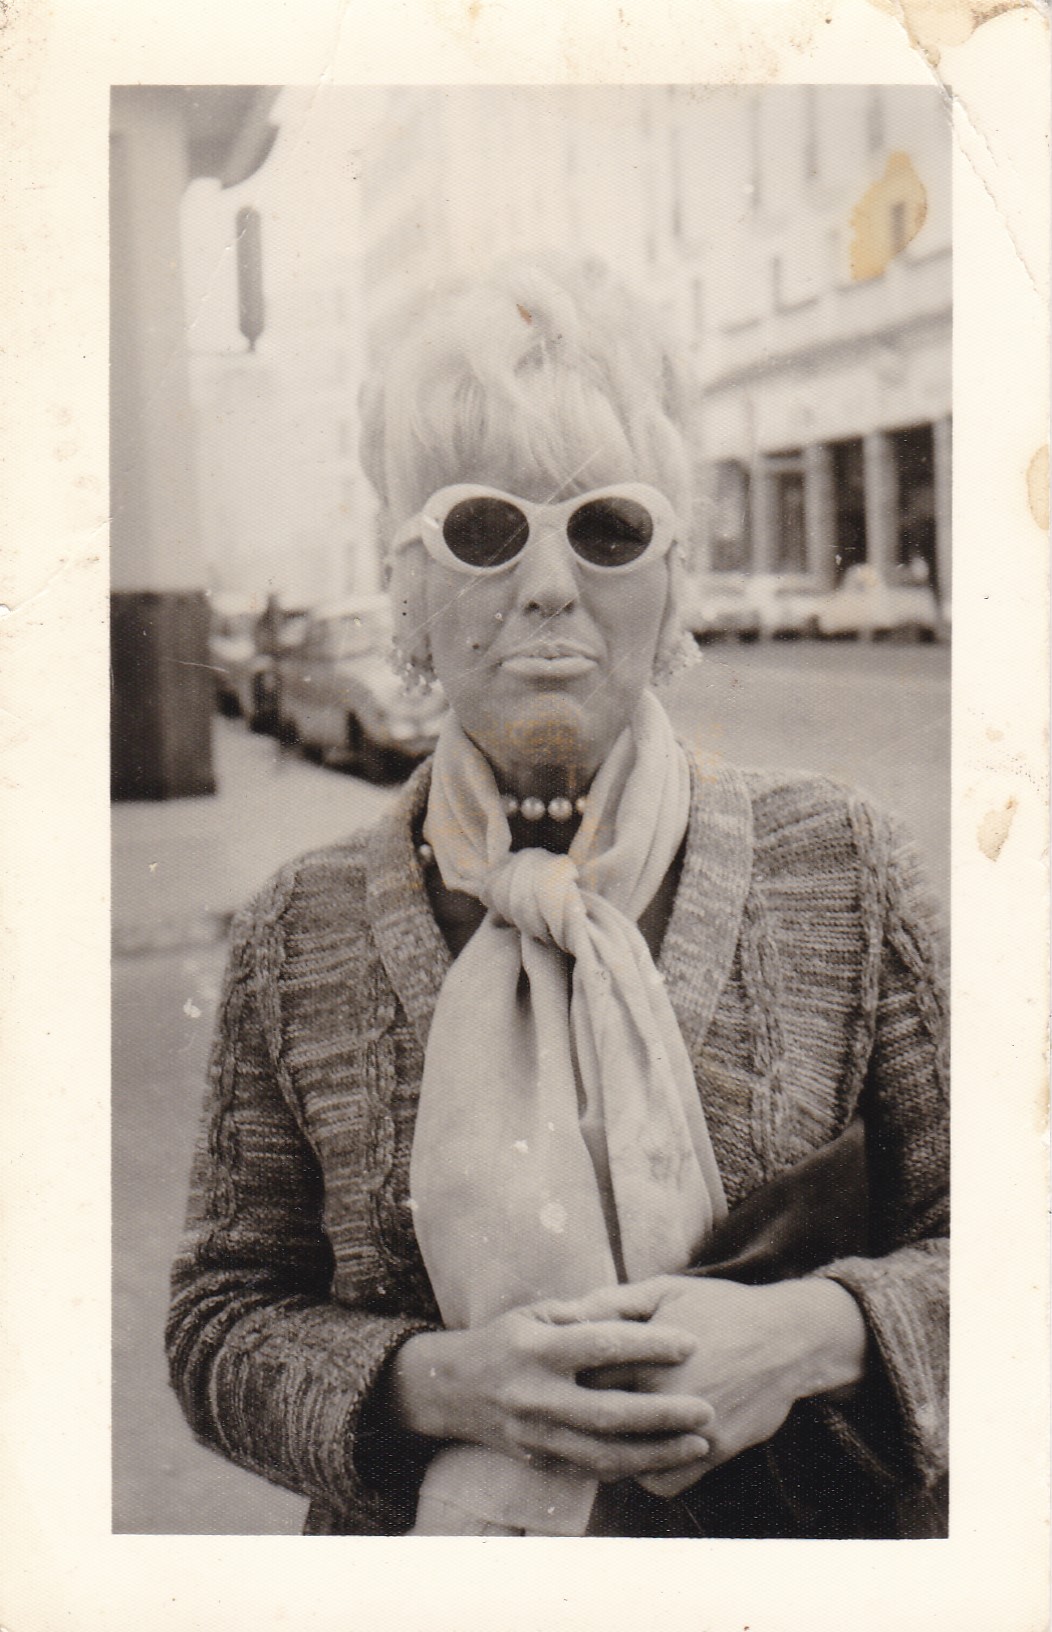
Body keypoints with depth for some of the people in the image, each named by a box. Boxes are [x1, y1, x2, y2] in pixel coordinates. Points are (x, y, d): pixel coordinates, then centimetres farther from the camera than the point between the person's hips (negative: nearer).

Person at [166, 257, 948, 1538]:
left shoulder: (840, 869, -10)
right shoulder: (302, 936, -10)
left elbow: (976, 1240, -5)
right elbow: (221, 1321, -5)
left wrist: (815, 1332, -22)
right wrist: (434, 1380, -22)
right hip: (431, 1550, 0)